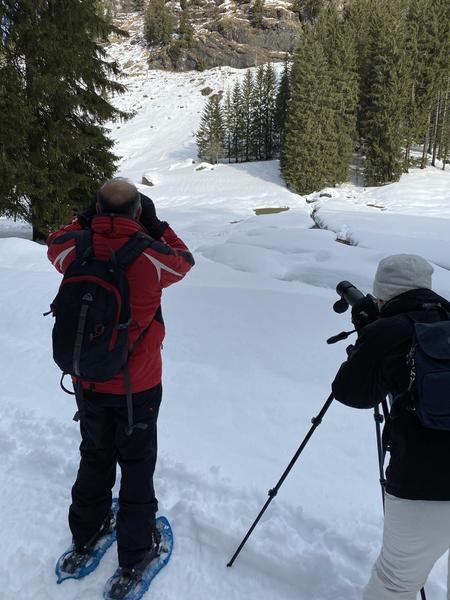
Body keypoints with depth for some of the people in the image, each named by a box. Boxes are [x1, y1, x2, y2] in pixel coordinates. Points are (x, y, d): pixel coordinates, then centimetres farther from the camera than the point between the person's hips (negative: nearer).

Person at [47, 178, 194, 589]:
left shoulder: (75, 252, -13)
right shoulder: (149, 257, -22)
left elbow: (55, 243, 12)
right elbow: (185, 260, 0)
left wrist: (86, 220, 13)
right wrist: (157, 225, 5)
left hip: (88, 382, 4)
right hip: (137, 386, -3)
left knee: (95, 458, 25)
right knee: (137, 465, 15)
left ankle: (85, 537, 45)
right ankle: (135, 555, 30)